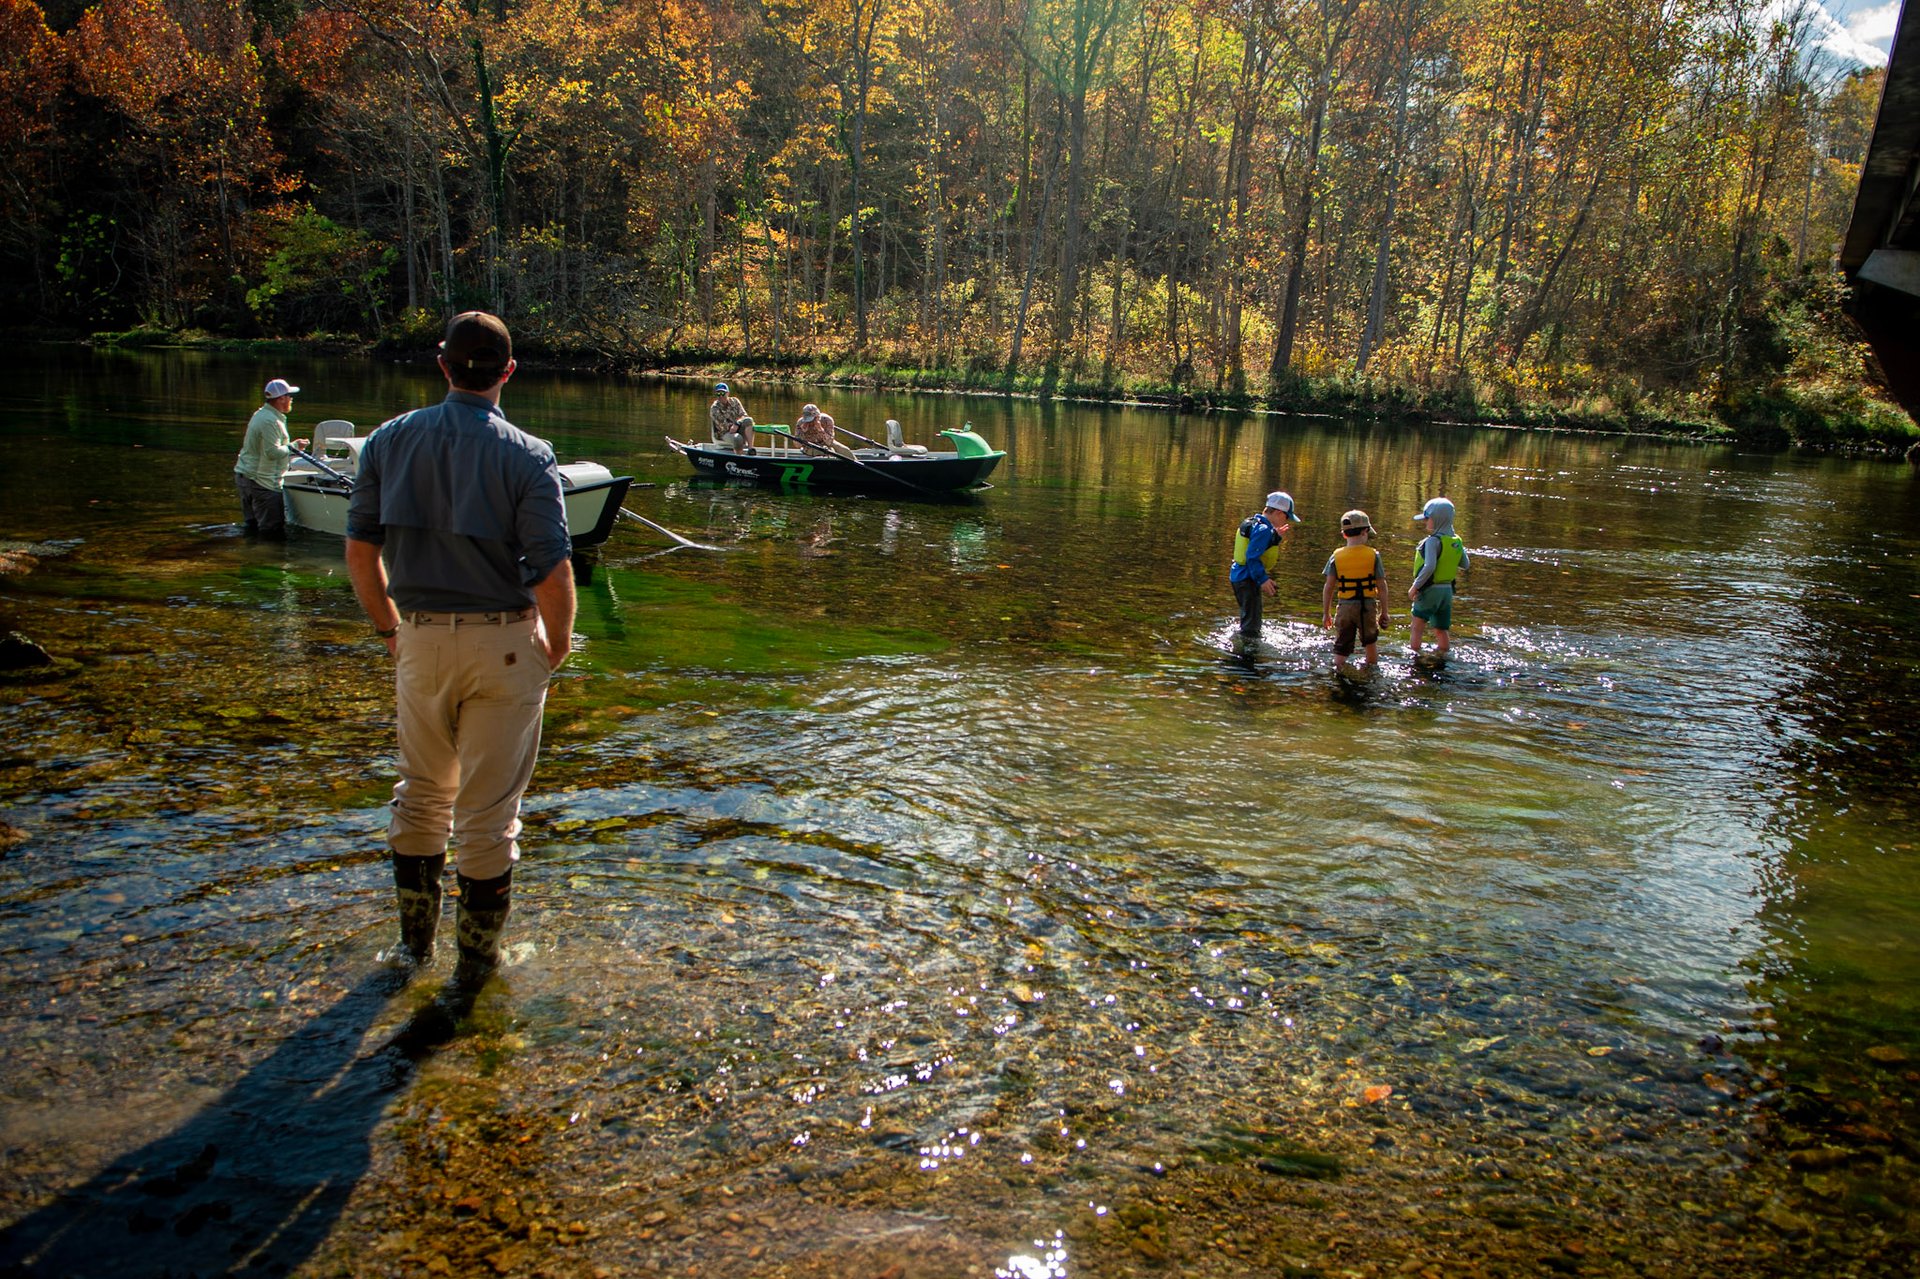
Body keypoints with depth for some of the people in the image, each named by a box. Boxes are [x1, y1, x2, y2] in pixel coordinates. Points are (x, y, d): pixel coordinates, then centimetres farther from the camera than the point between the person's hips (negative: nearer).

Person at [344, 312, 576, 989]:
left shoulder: (389, 441, 0)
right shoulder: (526, 457, -13)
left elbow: (359, 552, 3)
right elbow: (553, 575, -17)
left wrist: (390, 628, 15)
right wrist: (556, 647, -1)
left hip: (420, 639, 4)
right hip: (503, 641, -3)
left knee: (423, 790, 22)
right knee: (489, 807, 8)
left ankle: (415, 937, 34)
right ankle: (475, 957, 20)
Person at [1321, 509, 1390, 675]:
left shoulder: (1336, 556, -3)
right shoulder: (1373, 555, -5)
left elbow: (1328, 587, -4)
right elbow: (1382, 586, -4)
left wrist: (1326, 613, 5)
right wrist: (1384, 612, 5)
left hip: (1345, 606, 0)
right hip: (1368, 605, 0)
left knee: (1341, 648, 10)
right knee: (1370, 642, 23)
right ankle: (1371, 671, 32)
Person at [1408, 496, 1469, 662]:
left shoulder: (1433, 541, -18)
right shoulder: (1457, 541, 5)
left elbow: (1429, 566, -28)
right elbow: (1464, 565, 13)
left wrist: (1415, 586, -21)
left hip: (1430, 589, -7)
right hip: (1447, 589, 7)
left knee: (1418, 627, 3)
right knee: (1442, 629, 15)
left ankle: (1414, 656, 3)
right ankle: (1441, 655, 20)